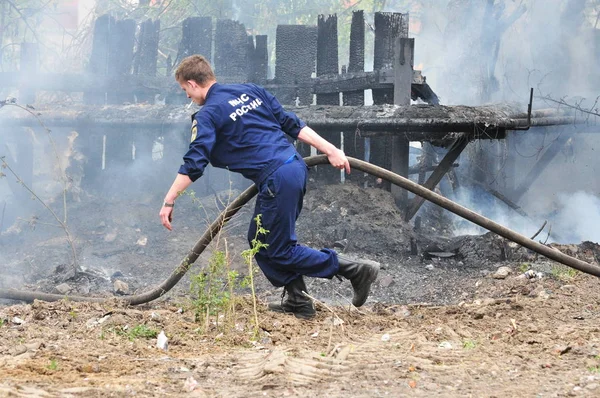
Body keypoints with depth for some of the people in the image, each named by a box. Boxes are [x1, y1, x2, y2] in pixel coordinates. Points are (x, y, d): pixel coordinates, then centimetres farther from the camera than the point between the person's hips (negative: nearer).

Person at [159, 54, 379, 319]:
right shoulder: (249, 90, 18)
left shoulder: (207, 115, -3)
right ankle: (298, 301, 17)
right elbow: (293, 123, 15)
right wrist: (330, 149, 15)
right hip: (296, 166, 9)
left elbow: (193, 165, -10)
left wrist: (169, 202, -4)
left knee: (282, 251, 3)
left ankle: (356, 270, -2)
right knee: (260, 240, 19)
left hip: (276, 180, -9)